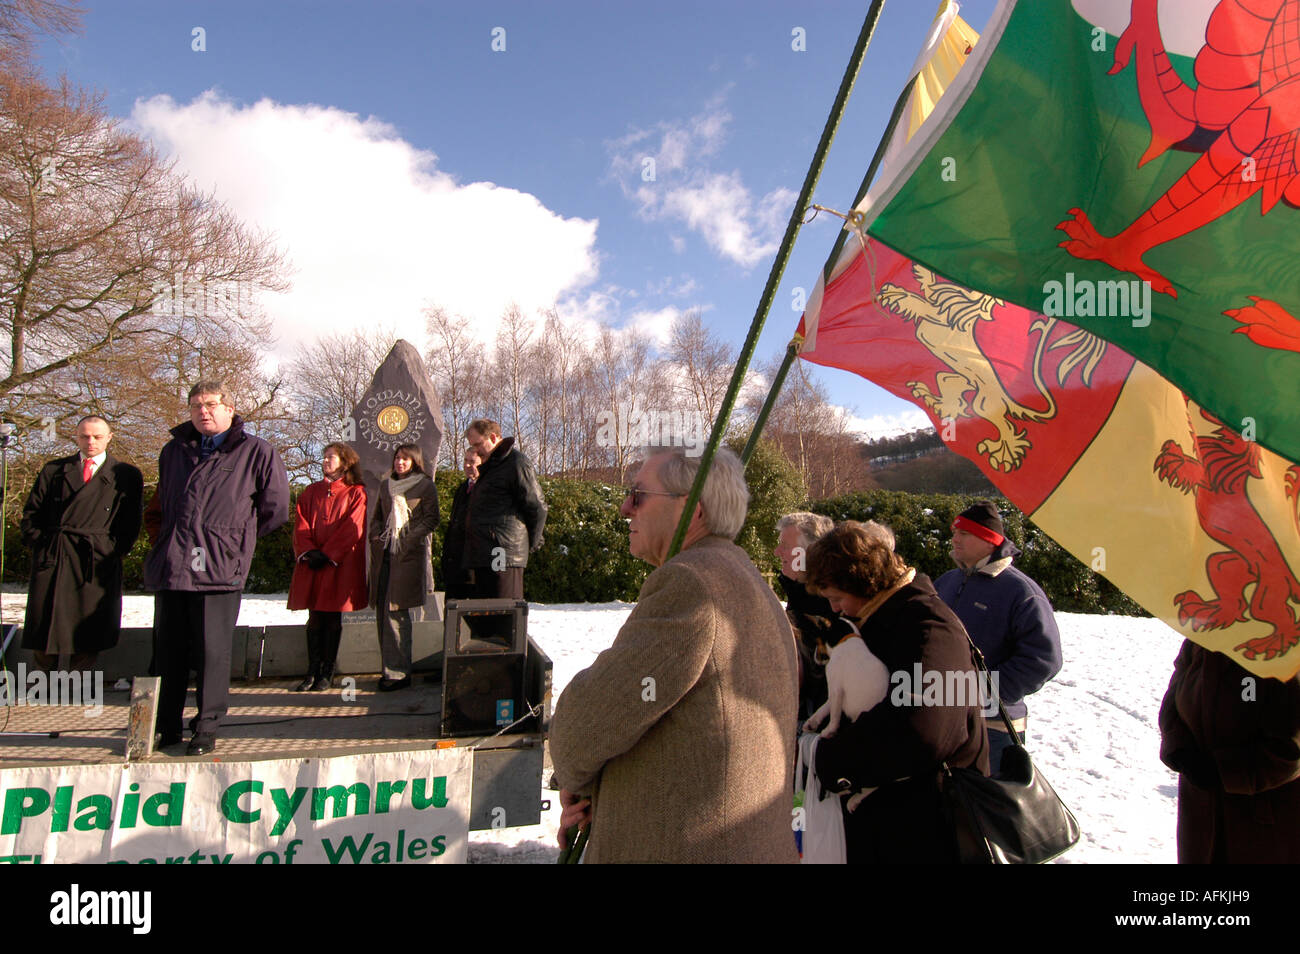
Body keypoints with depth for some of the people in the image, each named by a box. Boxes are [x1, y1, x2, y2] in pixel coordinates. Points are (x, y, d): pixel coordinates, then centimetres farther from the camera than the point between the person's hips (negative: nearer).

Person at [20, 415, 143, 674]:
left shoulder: (126, 475, 7)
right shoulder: (54, 470, 13)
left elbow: (131, 522, 6)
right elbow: (31, 514, 14)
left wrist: (117, 551, -4)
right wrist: (40, 544, 2)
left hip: (98, 561, -2)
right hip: (52, 557, 2)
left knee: (88, 635, 0)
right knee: (43, 634, 4)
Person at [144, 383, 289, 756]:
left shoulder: (256, 452, 1)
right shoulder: (174, 451, 17)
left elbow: (276, 508, 4)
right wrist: (165, 542, 18)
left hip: (218, 569, -5)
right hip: (170, 568, 5)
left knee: (212, 652, 0)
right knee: (167, 653, 10)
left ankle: (207, 729, 12)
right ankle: (166, 729, 22)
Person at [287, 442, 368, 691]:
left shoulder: (355, 493, 3)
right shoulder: (311, 492, 17)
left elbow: (352, 529, -6)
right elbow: (301, 526, 8)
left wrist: (327, 554, -12)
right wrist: (309, 551, -8)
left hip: (340, 565, -4)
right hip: (312, 563, 4)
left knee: (333, 618, -1)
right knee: (315, 618, 4)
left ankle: (327, 673, 6)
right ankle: (312, 673, 8)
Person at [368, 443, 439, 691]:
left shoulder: (425, 486, 3)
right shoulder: (386, 485, 20)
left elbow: (431, 519, -3)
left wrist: (407, 540, -13)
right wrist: (376, 535, 5)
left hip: (410, 554, -6)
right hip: (384, 554, 6)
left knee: (395, 611, -11)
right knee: (382, 611, 3)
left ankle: (398, 673, -5)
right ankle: (391, 668, 12)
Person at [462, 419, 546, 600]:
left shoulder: (516, 463, -9)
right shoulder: (489, 467, 23)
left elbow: (537, 508, -9)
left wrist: (531, 543, 0)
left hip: (503, 556, -10)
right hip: (484, 556, 10)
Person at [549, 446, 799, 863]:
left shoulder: (691, 582, -21)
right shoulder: (748, 583, 12)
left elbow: (590, 715, -20)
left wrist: (576, 779, 1)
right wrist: (605, 795, 5)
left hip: (678, 848, -9)